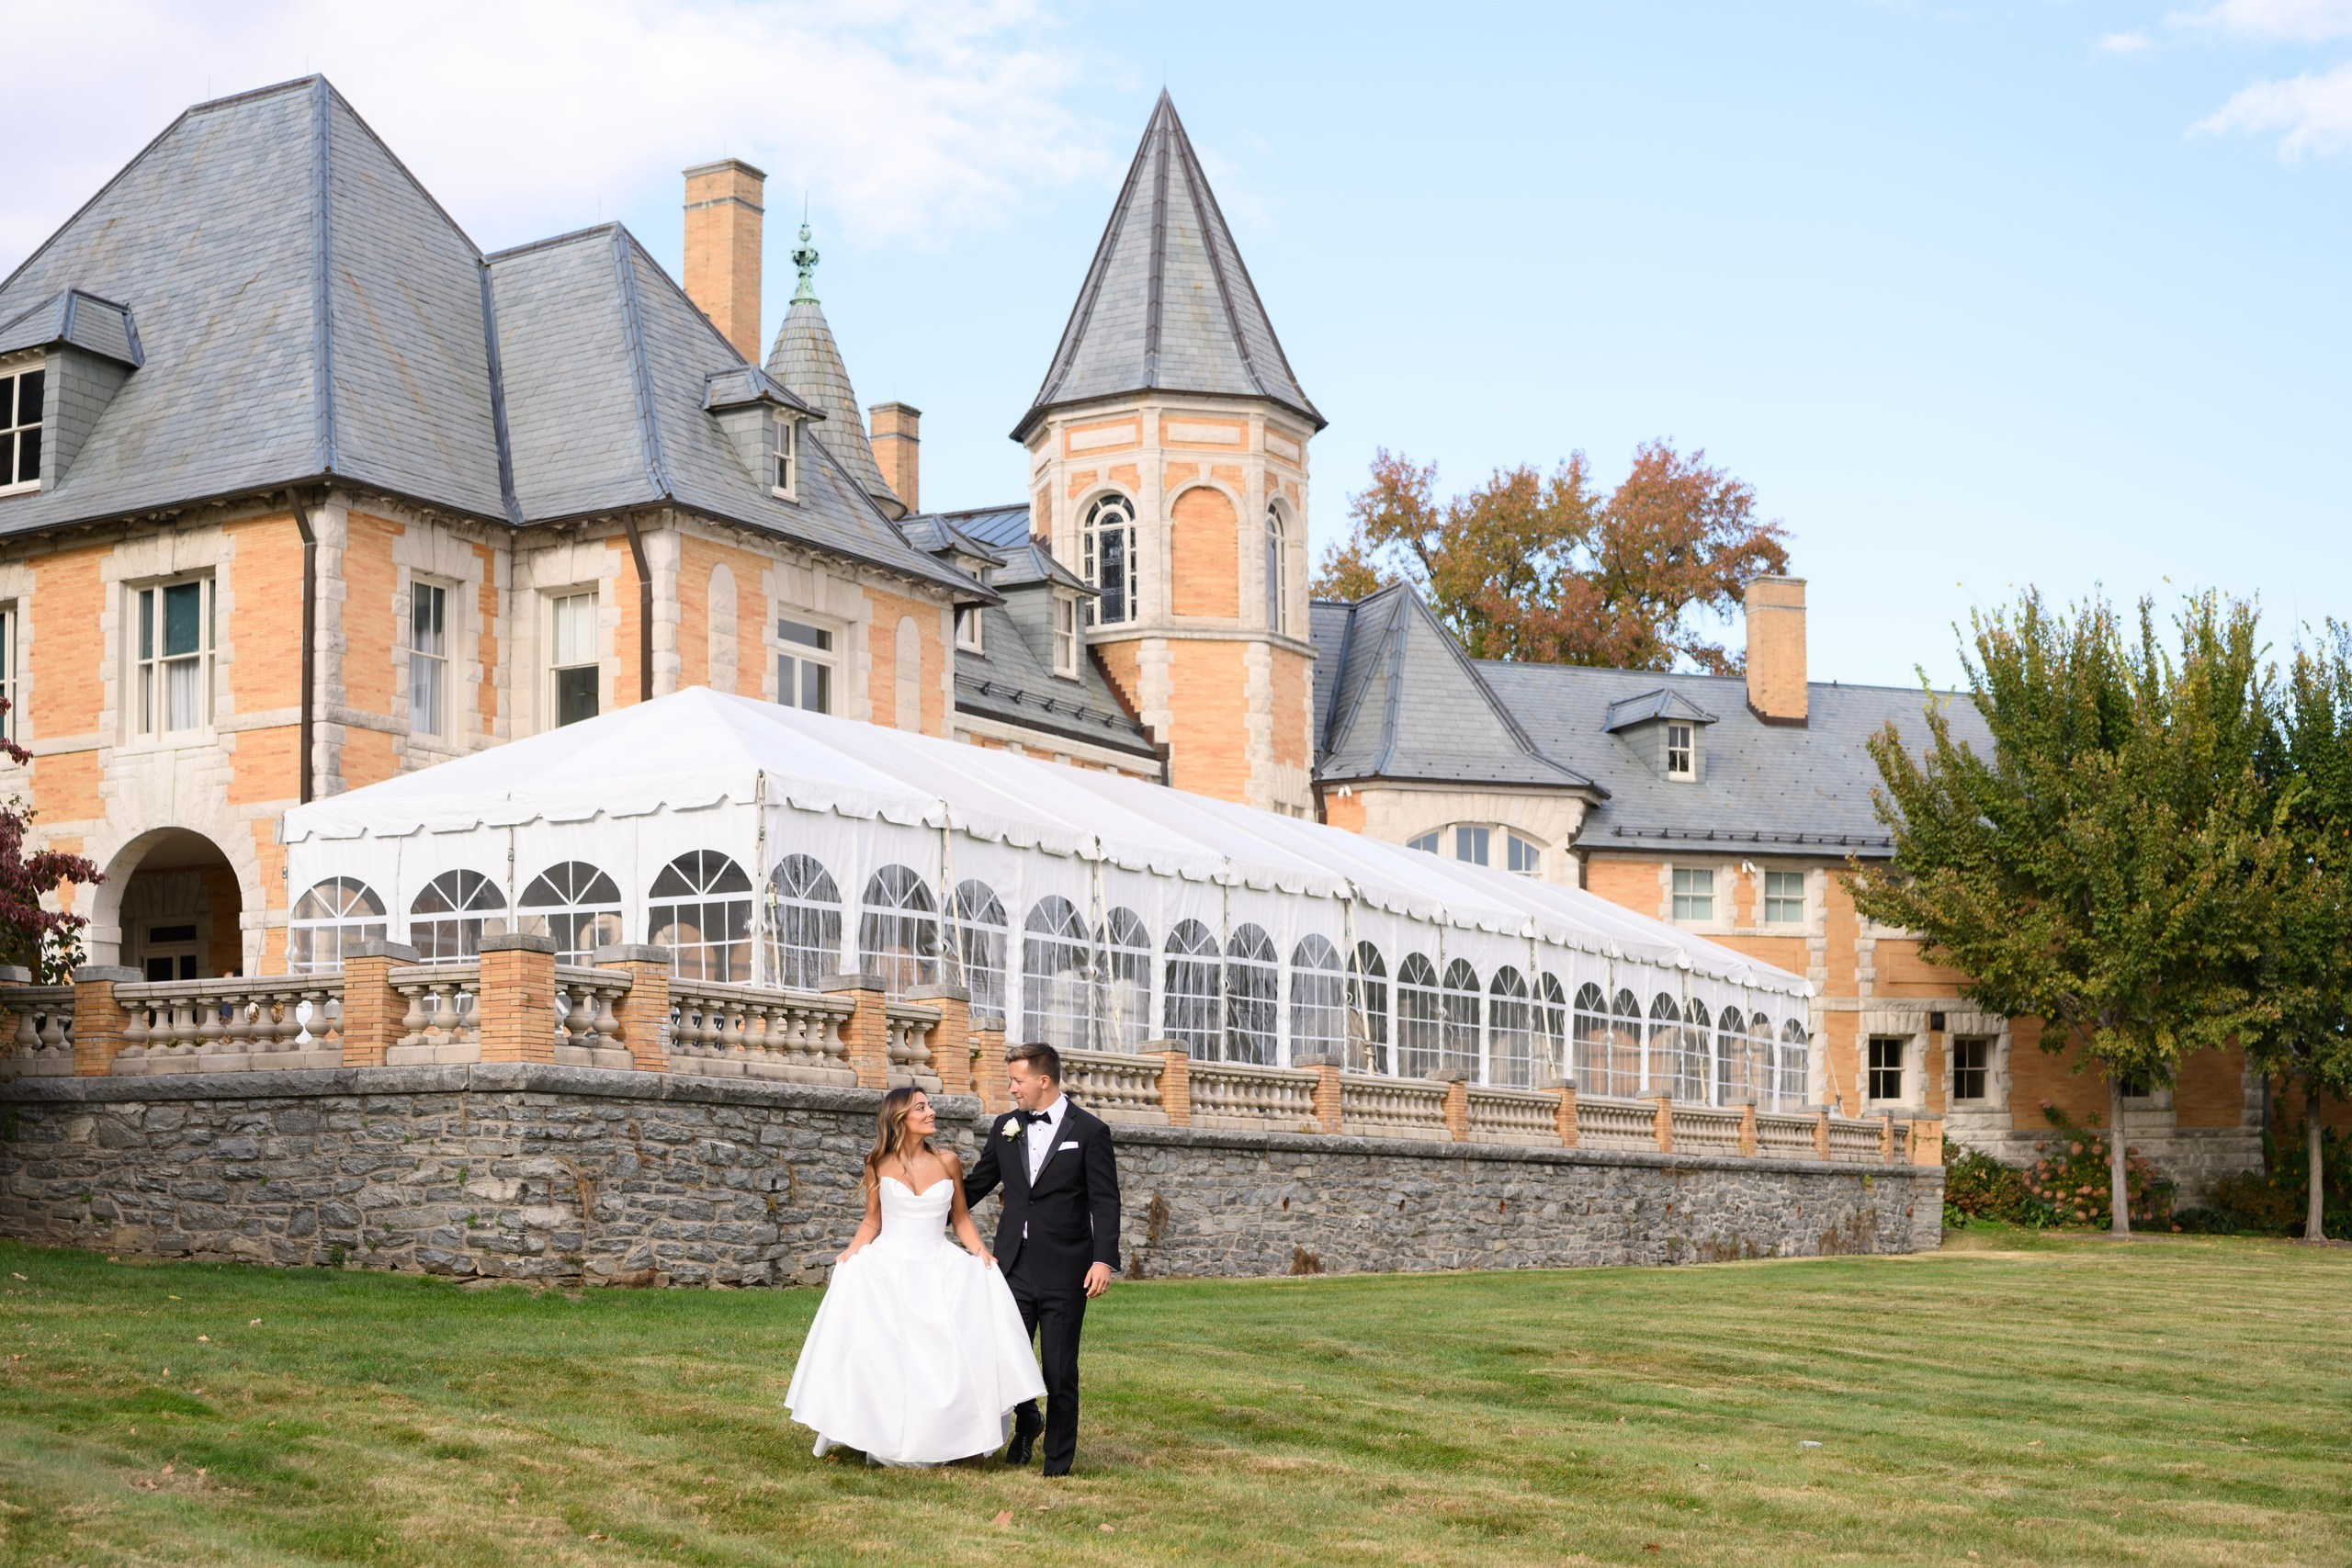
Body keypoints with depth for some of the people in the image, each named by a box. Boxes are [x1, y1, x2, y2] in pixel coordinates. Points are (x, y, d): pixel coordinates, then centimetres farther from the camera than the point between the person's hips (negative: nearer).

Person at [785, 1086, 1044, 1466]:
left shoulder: (947, 1161, 4)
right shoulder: (879, 1164, 2)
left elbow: (961, 1218, 10)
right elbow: (872, 1222, 8)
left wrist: (980, 1252, -6)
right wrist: (852, 1250, -9)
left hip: (939, 1266, 1)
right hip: (887, 1265, -1)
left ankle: (941, 1437, -5)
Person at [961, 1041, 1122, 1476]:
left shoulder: (1089, 1131, -4)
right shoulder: (1005, 1127, 9)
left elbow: (1105, 1202, -6)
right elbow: (975, 1185, 19)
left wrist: (1104, 1260, -16)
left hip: (1064, 1271, -4)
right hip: (1015, 1264, 4)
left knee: (1060, 1371, 1)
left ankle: (1059, 1460, 15)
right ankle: (1026, 1424, 31)